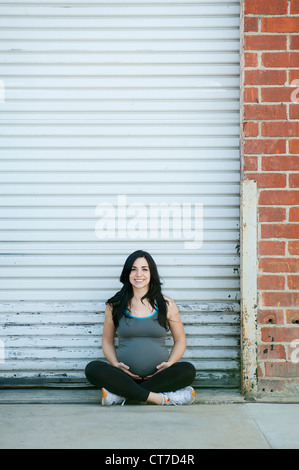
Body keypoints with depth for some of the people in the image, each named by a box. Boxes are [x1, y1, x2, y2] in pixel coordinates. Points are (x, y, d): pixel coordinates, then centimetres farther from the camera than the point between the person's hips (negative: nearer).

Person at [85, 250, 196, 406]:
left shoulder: (167, 305, 7)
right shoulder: (114, 305, 8)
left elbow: (180, 340, 14)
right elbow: (107, 341, 15)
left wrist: (169, 363, -6)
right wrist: (115, 363, -5)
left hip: (158, 375, 0)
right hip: (125, 375, 0)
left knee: (188, 371, -29)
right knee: (92, 369, -28)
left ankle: (121, 394, -28)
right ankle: (159, 398, -33)